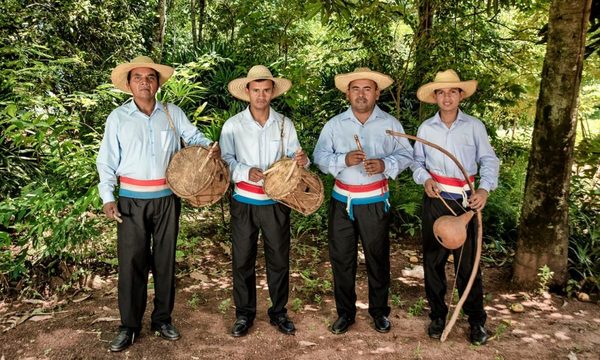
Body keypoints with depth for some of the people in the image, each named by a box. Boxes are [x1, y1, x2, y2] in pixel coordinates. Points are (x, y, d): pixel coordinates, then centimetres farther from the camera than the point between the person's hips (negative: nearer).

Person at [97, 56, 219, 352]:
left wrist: (210, 147, -17)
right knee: (131, 262, 3)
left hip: (167, 198, 2)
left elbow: (194, 136, 6)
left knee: (165, 260, 10)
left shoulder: (173, 113, 4)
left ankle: (162, 320, 25)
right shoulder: (118, 117, 0)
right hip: (132, 200, -1)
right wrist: (107, 197, -8)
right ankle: (129, 325, 18)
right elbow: (107, 161, 0)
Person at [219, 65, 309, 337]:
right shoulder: (233, 125, -1)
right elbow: (225, 160, -6)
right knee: (242, 259, 8)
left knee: (279, 259, 10)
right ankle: (244, 313, 26)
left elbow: (293, 158, 3)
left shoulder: (284, 124, 4)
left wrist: (301, 160, -20)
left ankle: (278, 312, 28)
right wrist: (246, 172, -24)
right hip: (244, 202, -1)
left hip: (276, 202, 1)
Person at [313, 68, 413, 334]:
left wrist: (384, 164, -19)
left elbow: (406, 155, 1)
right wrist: (344, 160, -20)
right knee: (341, 258, 7)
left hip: (375, 203, -1)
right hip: (342, 201, 1)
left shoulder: (390, 124, 2)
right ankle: (345, 312, 24)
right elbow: (320, 156, -2)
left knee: (377, 258, 10)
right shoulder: (334, 124, 3)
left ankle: (379, 311, 28)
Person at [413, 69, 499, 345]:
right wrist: (425, 179, -8)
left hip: (466, 201, -2)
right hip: (435, 200, 2)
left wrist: (485, 188, -14)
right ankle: (438, 315, 25)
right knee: (433, 260, 9)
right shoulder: (425, 128, 4)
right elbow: (418, 162, 12)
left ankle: (477, 320, 21)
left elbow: (489, 160, 2)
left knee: (468, 261, 4)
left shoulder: (474, 126, 0)